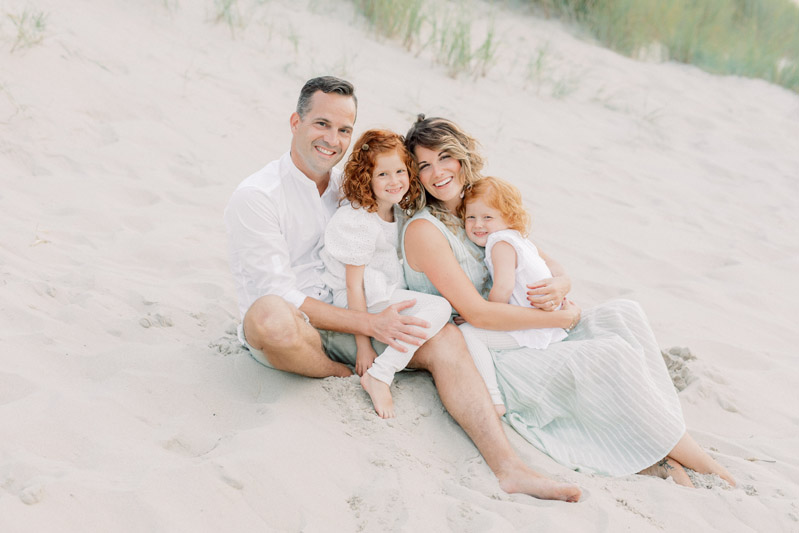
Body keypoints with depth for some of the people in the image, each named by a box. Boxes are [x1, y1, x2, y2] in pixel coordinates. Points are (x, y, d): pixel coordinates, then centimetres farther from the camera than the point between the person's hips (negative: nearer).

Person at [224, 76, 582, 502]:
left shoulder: (349, 188, 12)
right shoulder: (255, 197, -11)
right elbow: (278, 295, -18)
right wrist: (369, 323, -23)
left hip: (344, 320, 6)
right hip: (291, 326, -6)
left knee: (445, 339, -16)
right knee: (270, 315, -42)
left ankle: (508, 467, -30)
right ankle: (344, 376, -8)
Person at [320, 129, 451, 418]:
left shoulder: (395, 213, 7)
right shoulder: (360, 221, -20)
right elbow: (354, 285, -20)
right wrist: (363, 345, -21)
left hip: (389, 296, 10)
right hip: (366, 302, -10)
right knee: (439, 307, -23)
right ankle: (379, 376, -24)